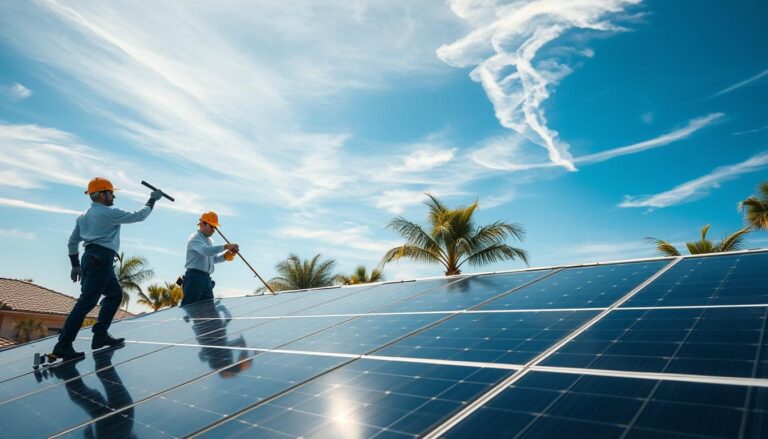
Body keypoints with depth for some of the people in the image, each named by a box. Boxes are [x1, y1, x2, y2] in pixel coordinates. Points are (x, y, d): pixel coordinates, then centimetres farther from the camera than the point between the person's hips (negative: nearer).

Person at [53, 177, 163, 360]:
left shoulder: (84, 216, 19)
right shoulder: (109, 212, -8)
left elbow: (73, 241, 21)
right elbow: (138, 216, -5)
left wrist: (75, 264, 24)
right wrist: (152, 200, 8)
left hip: (91, 259, 10)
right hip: (100, 260, -10)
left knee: (115, 294, 18)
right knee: (87, 301, -10)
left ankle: (100, 335, 16)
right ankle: (63, 345, -9)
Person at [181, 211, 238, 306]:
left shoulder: (209, 240, 21)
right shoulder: (194, 238, -7)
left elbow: (214, 259, 24)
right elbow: (207, 251, -26)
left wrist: (226, 255, 6)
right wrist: (226, 246, -30)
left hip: (206, 278, 9)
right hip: (194, 277, -9)